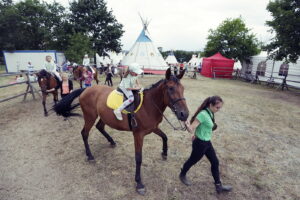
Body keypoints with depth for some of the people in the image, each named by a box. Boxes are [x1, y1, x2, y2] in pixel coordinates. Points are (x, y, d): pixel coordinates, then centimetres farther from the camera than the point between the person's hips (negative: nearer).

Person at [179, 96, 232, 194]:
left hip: (207, 142, 9)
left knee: (215, 162, 16)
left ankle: (218, 186, 32)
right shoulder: (203, 114, -27)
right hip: (200, 143, -9)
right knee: (192, 161, 14)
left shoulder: (210, 113, 0)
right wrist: (187, 126, -51)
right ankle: (182, 175, 42)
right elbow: (191, 128, -30)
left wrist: (196, 134, 19)